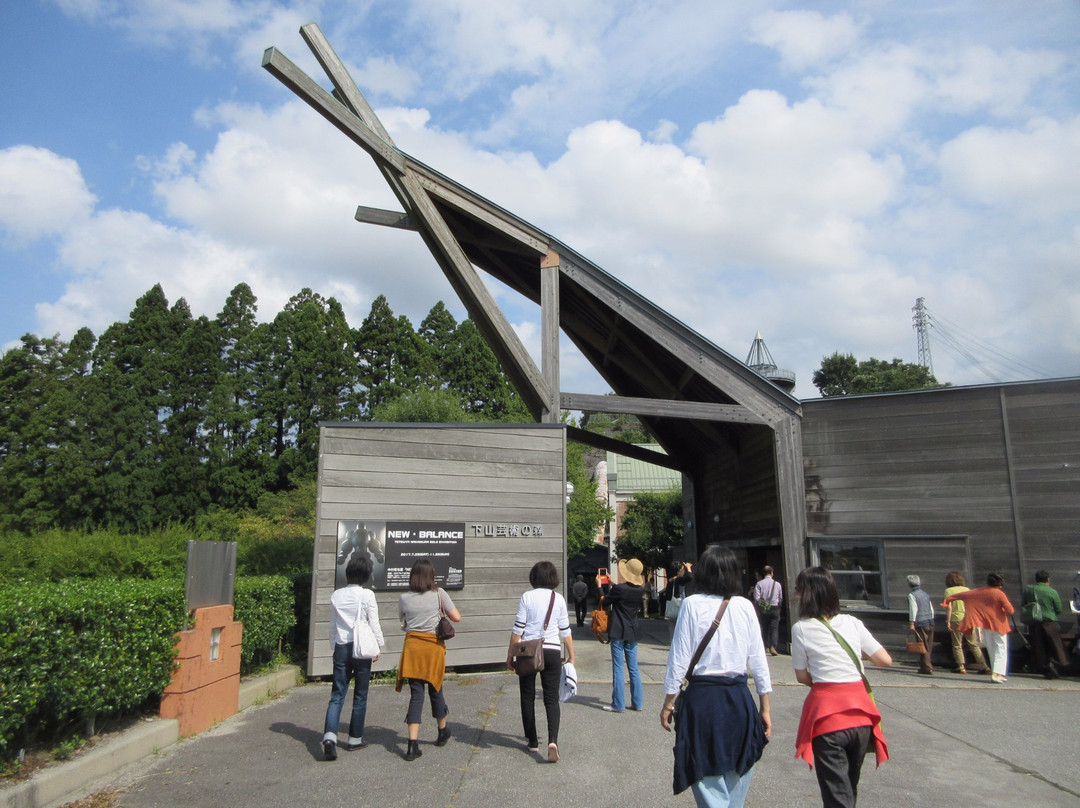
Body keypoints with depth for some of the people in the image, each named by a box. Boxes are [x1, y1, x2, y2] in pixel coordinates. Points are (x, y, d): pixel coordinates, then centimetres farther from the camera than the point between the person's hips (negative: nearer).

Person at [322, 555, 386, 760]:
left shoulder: (336, 595, 3)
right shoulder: (367, 595, -10)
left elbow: (332, 626, 10)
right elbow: (374, 624, -6)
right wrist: (378, 646, 7)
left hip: (341, 647, 3)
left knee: (337, 694, 3)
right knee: (360, 695, 10)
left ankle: (330, 736, -15)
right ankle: (355, 739, 18)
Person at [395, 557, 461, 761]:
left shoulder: (404, 598, 0)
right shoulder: (439, 594, -5)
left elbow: (403, 623, 11)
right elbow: (456, 617, -4)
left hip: (412, 646, 1)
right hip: (434, 646, -1)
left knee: (416, 694, 2)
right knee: (435, 689, 16)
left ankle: (413, 744, -7)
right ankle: (443, 731, 36)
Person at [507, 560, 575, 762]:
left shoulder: (527, 597, -4)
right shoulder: (558, 599, 2)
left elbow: (518, 629, -4)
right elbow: (565, 630, 6)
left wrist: (510, 655, 4)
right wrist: (571, 655, 16)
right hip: (552, 652, 1)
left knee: (527, 698, 14)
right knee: (551, 699, 5)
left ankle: (532, 741, 21)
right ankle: (552, 740, -13)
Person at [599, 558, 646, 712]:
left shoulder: (618, 588, -18)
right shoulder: (640, 590, -1)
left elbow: (605, 602, -6)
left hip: (618, 631, -5)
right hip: (633, 632, 5)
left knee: (618, 668, 0)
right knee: (633, 668, 12)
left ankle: (618, 704, 3)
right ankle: (638, 703, 16)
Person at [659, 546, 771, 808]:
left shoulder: (693, 604, -7)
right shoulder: (745, 606, 1)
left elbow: (679, 657, -6)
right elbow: (758, 660, 3)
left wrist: (668, 701, 3)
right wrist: (765, 707, 12)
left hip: (702, 697, -3)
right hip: (739, 698, 3)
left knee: (709, 784, 6)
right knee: (737, 779, 19)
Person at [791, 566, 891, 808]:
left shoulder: (801, 628, -6)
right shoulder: (852, 623, 3)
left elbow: (802, 676, -2)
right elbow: (886, 660, 4)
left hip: (827, 712, -4)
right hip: (860, 710, 4)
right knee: (850, 785, 24)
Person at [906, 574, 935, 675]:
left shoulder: (912, 595, -7)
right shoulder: (925, 593, 16)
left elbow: (913, 610, -13)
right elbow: (931, 609, 18)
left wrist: (911, 623, -11)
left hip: (920, 623, -7)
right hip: (930, 622, 7)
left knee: (923, 646, -4)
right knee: (929, 646, 12)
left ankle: (927, 668, -4)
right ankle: (924, 665, 19)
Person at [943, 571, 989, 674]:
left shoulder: (948, 590, -3)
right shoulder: (967, 589, 8)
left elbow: (949, 607, -9)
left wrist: (948, 621, -6)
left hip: (956, 619, -4)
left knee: (957, 645, 6)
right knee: (974, 644, 11)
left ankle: (961, 667, 3)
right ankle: (984, 666, 8)